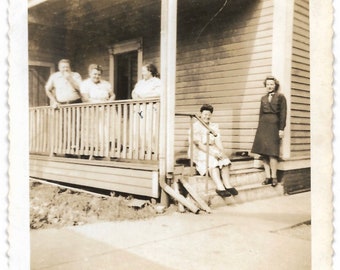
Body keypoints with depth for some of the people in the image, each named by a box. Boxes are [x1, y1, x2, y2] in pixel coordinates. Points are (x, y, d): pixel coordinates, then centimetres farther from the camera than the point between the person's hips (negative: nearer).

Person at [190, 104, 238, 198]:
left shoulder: (214, 126, 15)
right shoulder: (195, 127, -3)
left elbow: (218, 141, 2)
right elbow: (198, 144, -15)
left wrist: (222, 151, -18)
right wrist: (211, 152, -26)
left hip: (212, 150, 5)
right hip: (199, 152, -5)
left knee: (225, 159, -23)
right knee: (212, 160, -33)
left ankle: (227, 185, -30)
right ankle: (219, 187, -42)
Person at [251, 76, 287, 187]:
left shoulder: (280, 97, 3)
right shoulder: (263, 98, 17)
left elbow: (283, 113, -2)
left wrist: (281, 129, -8)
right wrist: (260, 127, 14)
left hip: (274, 125, -5)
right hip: (263, 126, 5)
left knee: (272, 152, -9)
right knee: (264, 152, 2)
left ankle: (274, 177, 1)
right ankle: (267, 176, 7)